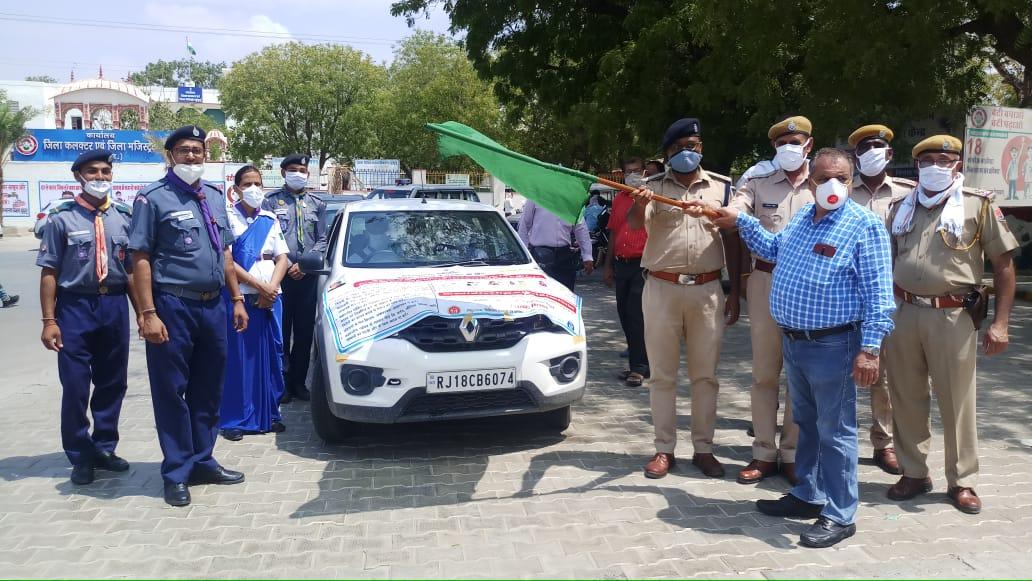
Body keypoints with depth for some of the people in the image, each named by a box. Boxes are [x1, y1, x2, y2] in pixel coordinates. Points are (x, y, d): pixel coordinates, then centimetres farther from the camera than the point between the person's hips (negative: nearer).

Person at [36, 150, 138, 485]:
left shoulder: (123, 218, 6)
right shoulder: (62, 219, -4)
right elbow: (49, 272, -5)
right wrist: (49, 320, -11)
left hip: (115, 305, 3)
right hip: (75, 306, -3)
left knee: (112, 382, 13)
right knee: (75, 386, 3)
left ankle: (103, 448, 30)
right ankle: (80, 458, 19)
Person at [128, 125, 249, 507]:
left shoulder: (215, 197, 14)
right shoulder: (153, 198, -5)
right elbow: (140, 259, -10)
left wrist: (237, 299, 12)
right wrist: (148, 314, -17)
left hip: (213, 305, 6)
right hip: (173, 307, -6)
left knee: (209, 389, 13)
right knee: (172, 391, 2)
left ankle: (203, 461, 26)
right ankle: (176, 473, 13)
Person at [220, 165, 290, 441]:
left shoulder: (270, 220, 13)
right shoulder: (228, 219, 0)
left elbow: (282, 257, 9)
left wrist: (272, 288, -7)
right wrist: (259, 285, -12)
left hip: (270, 299, 4)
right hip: (240, 297, -4)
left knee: (271, 356, 6)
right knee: (238, 358, -3)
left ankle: (269, 414, 15)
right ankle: (235, 419, 5)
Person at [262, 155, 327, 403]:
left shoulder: (316, 205, 13)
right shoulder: (272, 201, 4)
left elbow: (322, 240, 9)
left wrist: (304, 264, -4)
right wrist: (285, 265, -10)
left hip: (308, 275, 3)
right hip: (281, 274, -3)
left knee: (305, 331, 6)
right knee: (281, 330, -1)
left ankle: (298, 381, 15)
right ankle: (282, 382, 6)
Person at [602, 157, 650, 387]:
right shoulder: (619, 199, 15)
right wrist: (608, 265, 18)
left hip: (643, 264, -7)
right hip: (621, 264, 7)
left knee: (637, 316, -8)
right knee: (625, 315, 10)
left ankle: (639, 367, 0)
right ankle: (638, 363, 22)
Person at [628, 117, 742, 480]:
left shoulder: (721, 187, 7)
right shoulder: (653, 186, 3)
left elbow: (732, 241, 9)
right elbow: (635, 224, -15)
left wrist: (735, 293, 5)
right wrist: (639, 204, -40)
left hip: (707, 290, 1)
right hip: (662, 289, -1)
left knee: (705, 374, 7)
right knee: (663, 375, 5)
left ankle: (703, 448, 19)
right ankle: (664, 450, 15)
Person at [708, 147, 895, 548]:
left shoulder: (864, 226, -12)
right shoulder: (801, 218, 10)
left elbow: (878, 295, -15)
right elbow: (773, 249, 31)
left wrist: (870, 348, -21)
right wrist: (742, 222, 25)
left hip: (833, 345, -8)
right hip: (793, 341, 8)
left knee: (834, 431, 1)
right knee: (806, 424, 19)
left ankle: (839, 516, 13)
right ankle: (807, 496, 35)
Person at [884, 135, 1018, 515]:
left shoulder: (980, 205, 1)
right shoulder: (902, 208, 12)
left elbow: (1004, 263, 0)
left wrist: (1000, 323, -7)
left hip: (952, 316, -4)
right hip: (902, 313, 4)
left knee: (957, 401, 4)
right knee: (906, 398, 10)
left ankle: (962, 481, 19)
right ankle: (914, 473, 24)